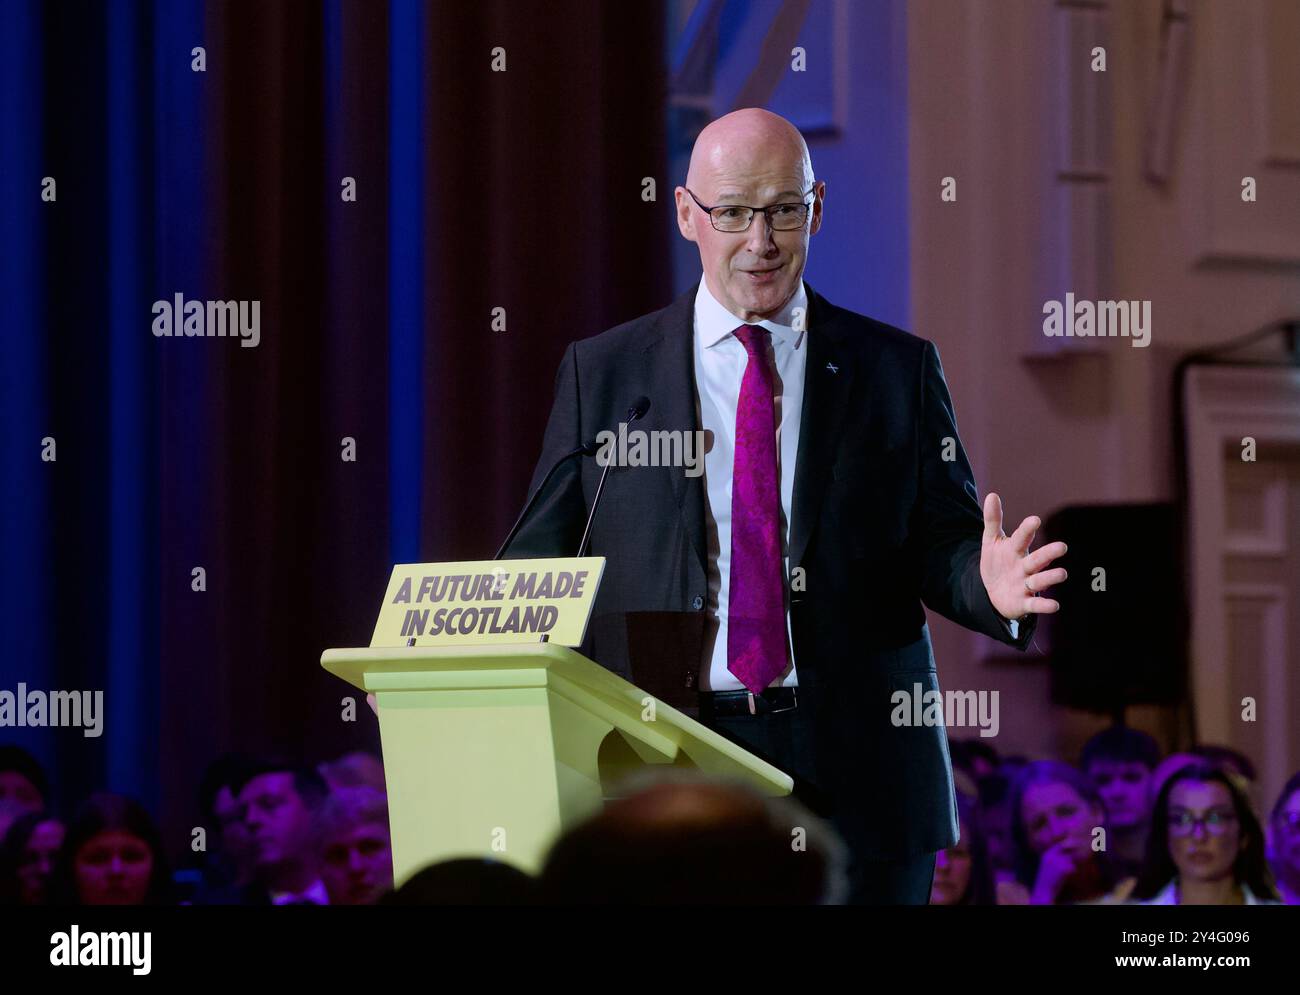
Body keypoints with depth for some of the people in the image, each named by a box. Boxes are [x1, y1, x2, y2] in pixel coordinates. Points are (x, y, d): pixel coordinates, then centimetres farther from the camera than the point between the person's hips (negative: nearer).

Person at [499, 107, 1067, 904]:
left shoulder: (898, 369, 9)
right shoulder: (602, 373, 9)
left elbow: (943, 544, 6)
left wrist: (990, 584, -17)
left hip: (858, 778, 0)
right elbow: (545, 556, 7)